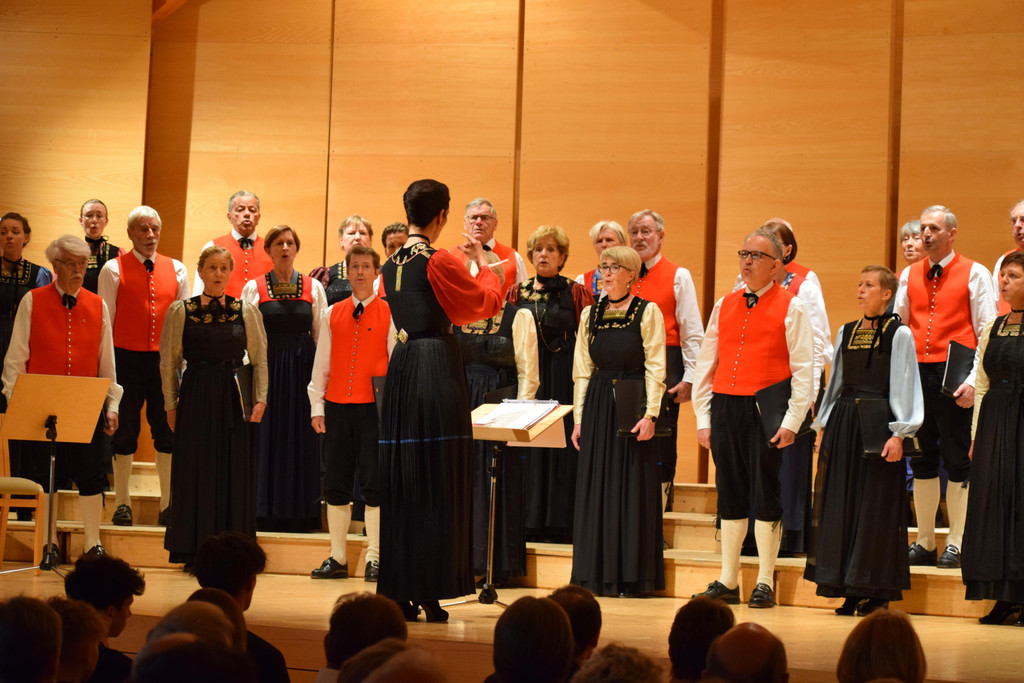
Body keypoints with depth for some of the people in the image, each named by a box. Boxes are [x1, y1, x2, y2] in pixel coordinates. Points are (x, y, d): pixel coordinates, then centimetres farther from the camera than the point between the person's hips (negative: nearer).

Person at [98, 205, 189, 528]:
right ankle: (122, 504, 13)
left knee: (167, 430, 4)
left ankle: (168, 504, 12)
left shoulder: (176, 269, 8)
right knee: (125, 429, 4)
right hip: (127, 357, -2)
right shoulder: (114, 269, 0)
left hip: (165, 358, 2)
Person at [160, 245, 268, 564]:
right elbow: (168, 362, 6)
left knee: (235, 473, 2)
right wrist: (171, 405, 2)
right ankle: (194, 551, 8)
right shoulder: (180, 311, 3)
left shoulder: (247, 311, 5)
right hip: (195, 399, -1)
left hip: (234, 399, 1)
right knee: (194, 472, 0)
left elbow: (260, 360, 8)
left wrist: (260, 400, 0)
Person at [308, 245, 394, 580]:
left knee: (374, 483, -3)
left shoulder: (389, 313, 1)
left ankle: (374, 558, 4)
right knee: (335, 484, 5)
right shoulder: (334, 314, 11)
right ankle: (337, 558, 13)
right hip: (337, 407, 3)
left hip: (374, 408, -3)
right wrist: (316, 405, 7)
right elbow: (322, 362, 13)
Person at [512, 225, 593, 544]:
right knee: (527, 444, 2)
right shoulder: (518, 293, 10)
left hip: (563, 378, -3)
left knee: (560, 446, -4)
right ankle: (530, 521, 8)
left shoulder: (575, 293, 1)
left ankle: (559, 523, 0)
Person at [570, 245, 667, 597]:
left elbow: (655, 368, -6)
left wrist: (650, 413, -14)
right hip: (598, 406, 4)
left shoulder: (647, 312, -2)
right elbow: (582, 370, 13)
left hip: (633, 404, -4)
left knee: (633, 486, -2)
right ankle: (598, 574, 12)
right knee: (596, 487, 5)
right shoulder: (590, 314, 11)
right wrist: (579, 417, 8)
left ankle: (631, 576, 4)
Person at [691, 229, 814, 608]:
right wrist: (703, 417, 8)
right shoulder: (724, 306, 13)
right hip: (724, 407, 5)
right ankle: (728, 581, 15)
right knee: (729, 493, 9)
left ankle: (765, 583, 7)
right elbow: (706, 363, 14)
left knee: (765, 493, -1)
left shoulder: (790, 308, -1)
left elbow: (804, 370, -4)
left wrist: (792, 421, -10)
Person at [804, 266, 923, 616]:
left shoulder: (899, 334, -3)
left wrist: (898, 433, -14)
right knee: (843, 504, 4)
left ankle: (877, 590, 4)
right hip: (843, 425, 6)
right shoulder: (846, 332, 13)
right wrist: (824, 426, 13)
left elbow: (904, 387, -7)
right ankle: (852, 590, 12)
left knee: (876, 505, -3)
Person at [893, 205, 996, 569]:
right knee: (922, 458, 8)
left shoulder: (974, 274, 0)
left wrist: (974, 380, -13)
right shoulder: (909, 275, 13)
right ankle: (924, 543, 15)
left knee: (957, 460, -1)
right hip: (916, 372, 5)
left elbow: (987, 332, -4)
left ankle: (955, 544, 5)